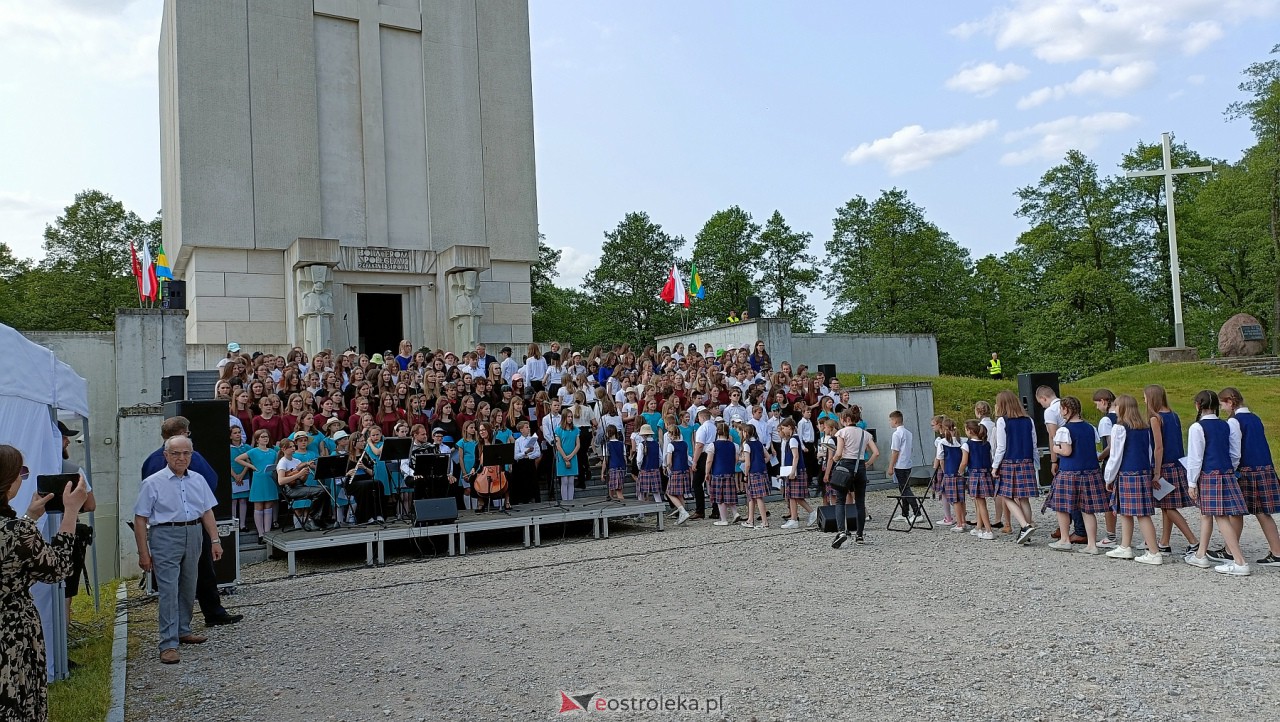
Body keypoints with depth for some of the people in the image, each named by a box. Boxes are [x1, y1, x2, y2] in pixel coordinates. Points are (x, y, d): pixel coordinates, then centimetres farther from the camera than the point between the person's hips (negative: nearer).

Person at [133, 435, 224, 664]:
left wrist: (215, 540, 6)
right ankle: (169, 644, -6)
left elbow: (207, 512, 12)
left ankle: (183, 631, 30)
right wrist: (143, 552, -8)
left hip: (193, 535, 5)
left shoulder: (198, 480, 8)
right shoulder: (153, 483, -5)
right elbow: (140, 519, -5)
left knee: (188, 589, 14)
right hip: (165, 536, -5)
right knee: (169, 591, -9)